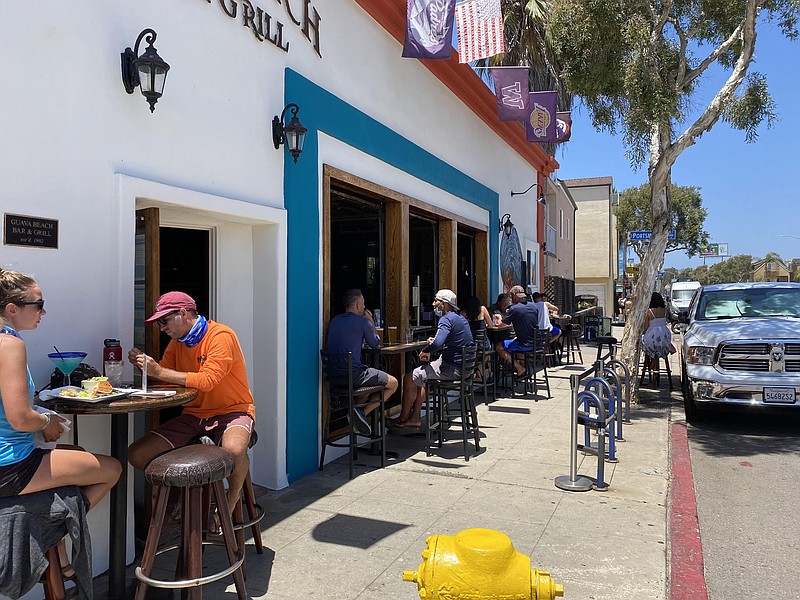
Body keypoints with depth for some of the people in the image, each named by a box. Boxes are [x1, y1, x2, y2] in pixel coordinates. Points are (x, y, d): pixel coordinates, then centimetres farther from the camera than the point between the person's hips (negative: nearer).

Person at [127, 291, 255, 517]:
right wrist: (145, 365, -12)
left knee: (234, 449, -39)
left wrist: (159, 371, -23)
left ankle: (232, 501, -7)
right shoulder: (177, 342, 11)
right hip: (193, 415, 7)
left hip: (231, 411, -7)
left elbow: (207, 381, -25)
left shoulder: (221, 336, -14)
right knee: (137, 455, -7)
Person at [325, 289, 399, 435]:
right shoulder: (362, 322, -8)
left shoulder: (334, 320, 13)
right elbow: (375, 344, 6)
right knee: (393, 384, 7)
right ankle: (363, 412, -6)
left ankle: (357, 410, 12)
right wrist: (371, 322, 16)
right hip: (353, 373, -8)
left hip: (334, 374, 8)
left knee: (370, 379, 35)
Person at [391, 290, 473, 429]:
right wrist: (433, 341, 13)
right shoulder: (461, 318, 15)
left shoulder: (446, 319, -17)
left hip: (452, 368, -10)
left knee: (410, 378, -2)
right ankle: (415, 417, 22)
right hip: (463, 365, 10)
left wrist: (425, 351, -12)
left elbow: (437, 343, -32)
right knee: (420, 375, 24)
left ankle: (403, 418, 12)